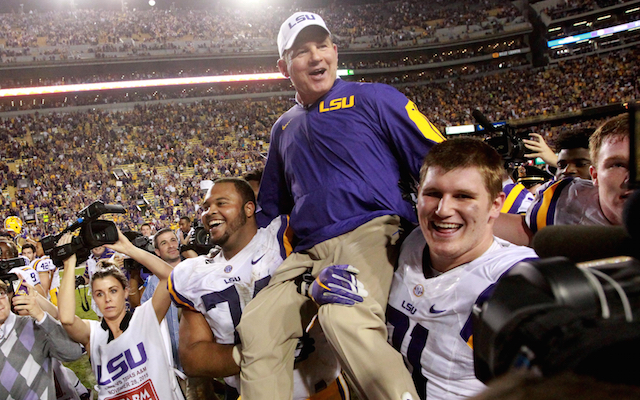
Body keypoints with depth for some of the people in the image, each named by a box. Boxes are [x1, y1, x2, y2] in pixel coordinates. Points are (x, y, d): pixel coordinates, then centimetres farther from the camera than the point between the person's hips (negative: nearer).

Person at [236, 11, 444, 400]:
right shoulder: (283, 129, 24)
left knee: (345, 317, -34)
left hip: (371, 233, -6)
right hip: (308, 252, 6)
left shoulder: (373, 98, 7)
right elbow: (271, 204, 34)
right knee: (257, 325, -13)